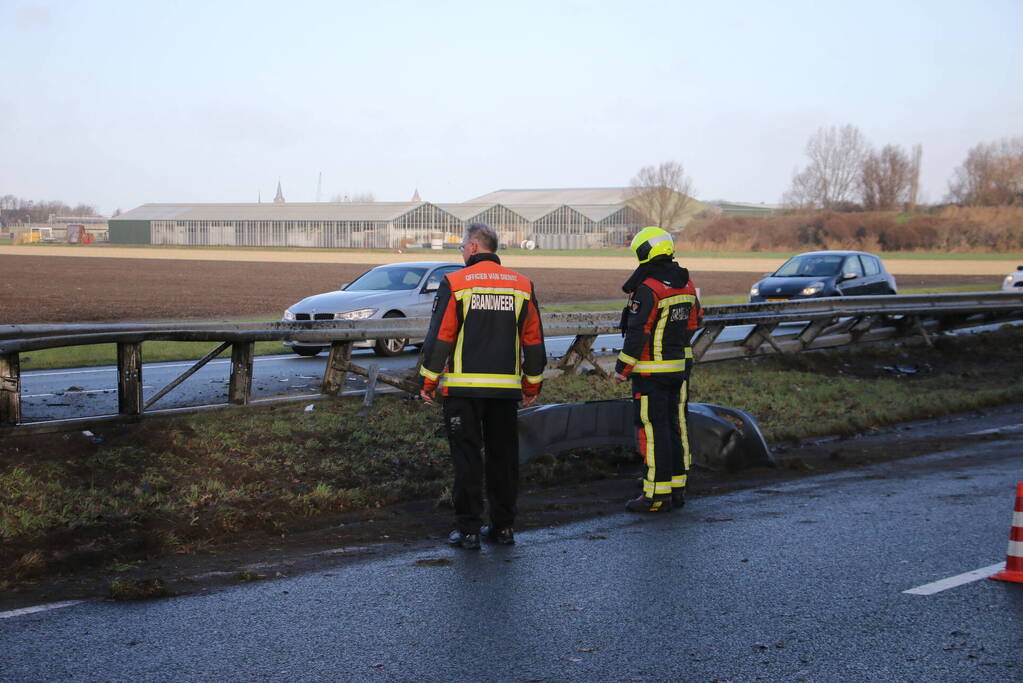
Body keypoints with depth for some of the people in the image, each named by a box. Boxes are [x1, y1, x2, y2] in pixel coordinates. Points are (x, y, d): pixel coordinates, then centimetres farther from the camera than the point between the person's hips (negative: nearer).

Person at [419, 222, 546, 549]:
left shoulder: (454, 284, -5)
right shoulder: (522, 286, 8)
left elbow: (439, 337, -6)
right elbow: (534, 340, 11)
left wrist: (428, 381, 3)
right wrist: (532, 384, 19)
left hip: (463, 387, -3)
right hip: (506, 387, 4)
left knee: (467, 457, 1)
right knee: (503, 457, 12)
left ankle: (468, 530, 1)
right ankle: (503, 526, 16)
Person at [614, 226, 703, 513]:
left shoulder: (648, 289, -18)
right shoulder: (686, 283, 7)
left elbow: (638, 334, -18)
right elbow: (695, 321, 17)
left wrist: (622, 368, -10)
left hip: (651, 371, -8)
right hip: (681, 366, 8)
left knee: (652, 430, -4)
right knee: (676, 425, 13)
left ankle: (657, 494, -2)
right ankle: (677, 488, 19)